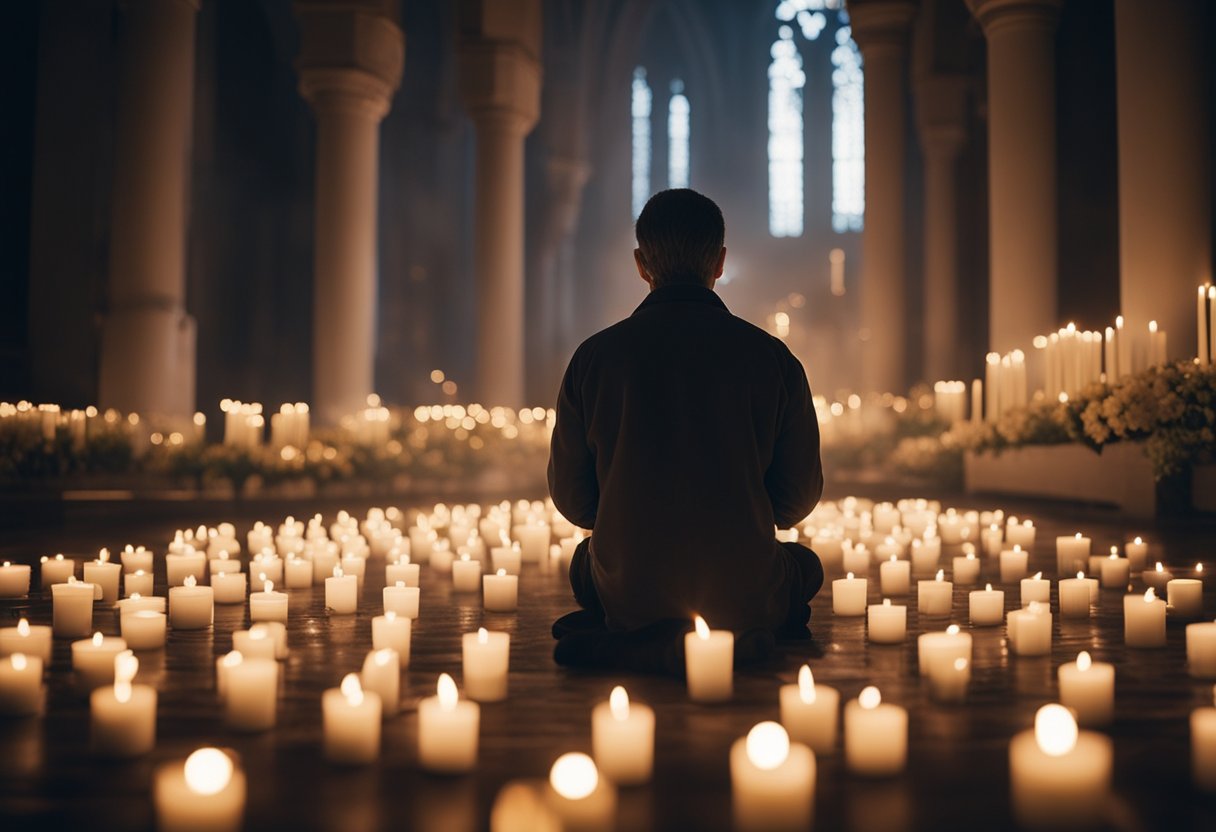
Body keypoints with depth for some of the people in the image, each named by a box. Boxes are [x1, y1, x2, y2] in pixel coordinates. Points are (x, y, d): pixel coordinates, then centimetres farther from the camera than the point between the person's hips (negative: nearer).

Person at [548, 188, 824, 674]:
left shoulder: (595, 355, -7)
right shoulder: (770, 356, -8)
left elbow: (573, 501, 1)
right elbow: (798, 500, 1)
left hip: (629, 594, 1)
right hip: (743, 593, -1)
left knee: (585, 564, 36)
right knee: (805, 565, 33)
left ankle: (632, 640, 12)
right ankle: (740, 637, 10)